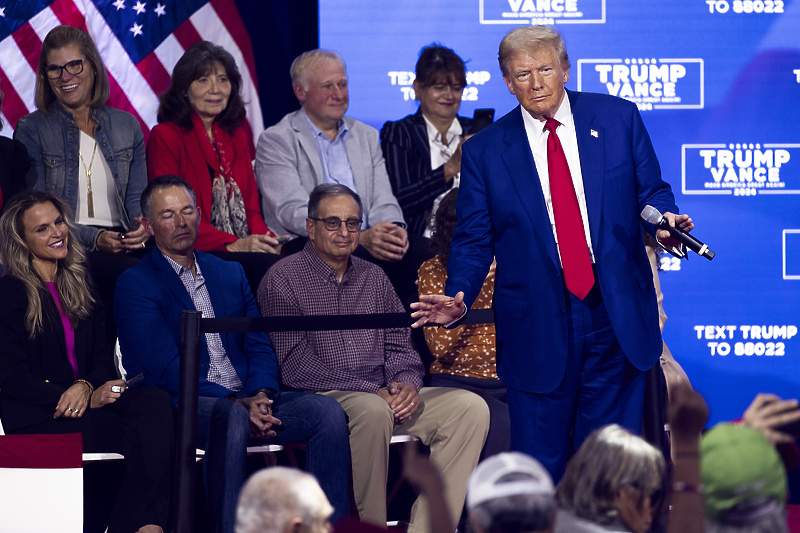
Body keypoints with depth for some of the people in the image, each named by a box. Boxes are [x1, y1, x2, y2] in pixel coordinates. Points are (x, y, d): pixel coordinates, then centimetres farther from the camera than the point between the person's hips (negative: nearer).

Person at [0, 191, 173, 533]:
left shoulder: (79, 284, 21)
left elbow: (103, 357, 14)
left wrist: (86, 386, -12)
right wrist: (89, 399, -17)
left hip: (85, 401, 6)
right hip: (36, 417, -6)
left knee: (154, 402, -28)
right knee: (147, 434, -30)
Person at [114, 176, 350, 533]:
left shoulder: (230, 274, 22)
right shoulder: (135, 285, 2)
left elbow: (258, 345, 15)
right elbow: (166, 368, -9)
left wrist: (261, 394, -9)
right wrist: (237, 404, -19)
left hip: (247, 400, 6)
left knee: (327, 412, -18)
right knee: (231, 418, -39)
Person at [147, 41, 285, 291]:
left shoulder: (237, 136, 21)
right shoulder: (166, 136, 1)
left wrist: (266, 239, -6)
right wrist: (234, 245, -16)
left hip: (245, 249, 6)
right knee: (264, 264, -33)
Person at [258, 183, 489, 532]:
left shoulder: (373, 277, 19)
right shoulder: (283, 279, -1)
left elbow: (399, 345, 17)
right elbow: (296, 367, -11)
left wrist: (407, 383, -8)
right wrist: (372, 391, -16)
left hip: (383, 395, 6)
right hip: (322, 399, -6)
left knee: (470, 408, -14)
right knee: (374, 410, -39)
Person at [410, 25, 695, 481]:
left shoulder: (619, 118, 5)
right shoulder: (485, 151, 4)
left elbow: (652, 193, 10)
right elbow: (474, 239, 6)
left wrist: (666, 221, -13)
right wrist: (458, 299, -12)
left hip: (616, 316, 1)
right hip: (538, 330, -1)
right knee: (540, 465, 0)